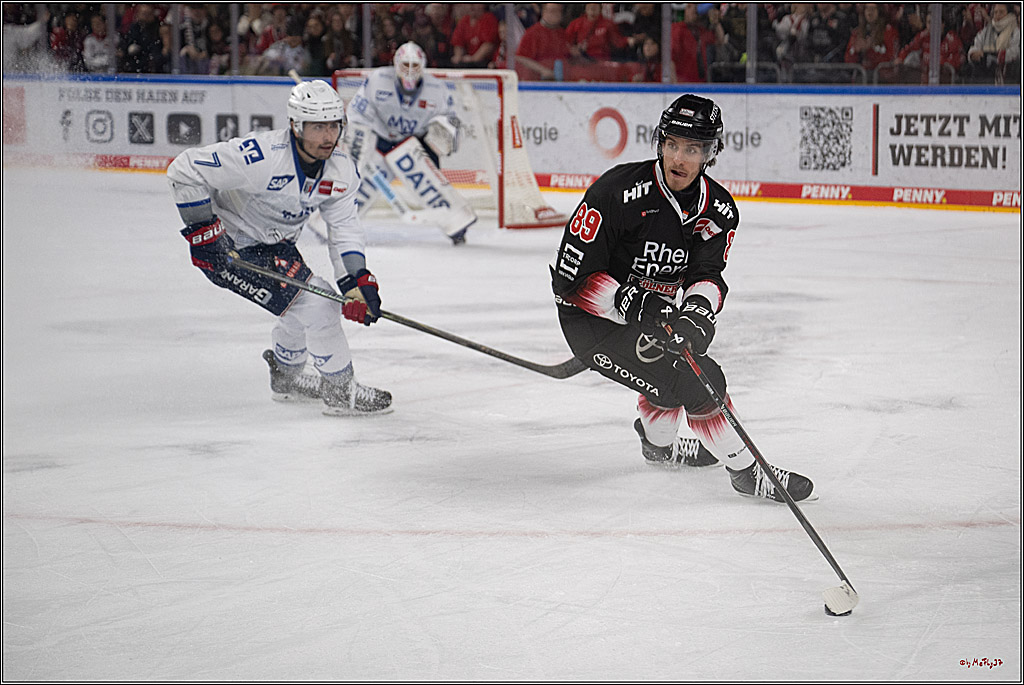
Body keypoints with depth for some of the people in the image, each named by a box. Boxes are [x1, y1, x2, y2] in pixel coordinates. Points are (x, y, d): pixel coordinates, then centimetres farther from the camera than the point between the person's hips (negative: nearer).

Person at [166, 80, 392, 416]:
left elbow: (344, 228, -3)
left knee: (306, 308, 20)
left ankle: (286, 377, 48)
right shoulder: (261, 156, -33)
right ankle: (340, 391, 0)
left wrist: (357, 280, -18)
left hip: (275, 245, 8)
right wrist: (204, 232, -27)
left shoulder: (340, 169, -10)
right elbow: (184, 170, -27)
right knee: (313, 304, -15)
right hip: (230, 249, -8)